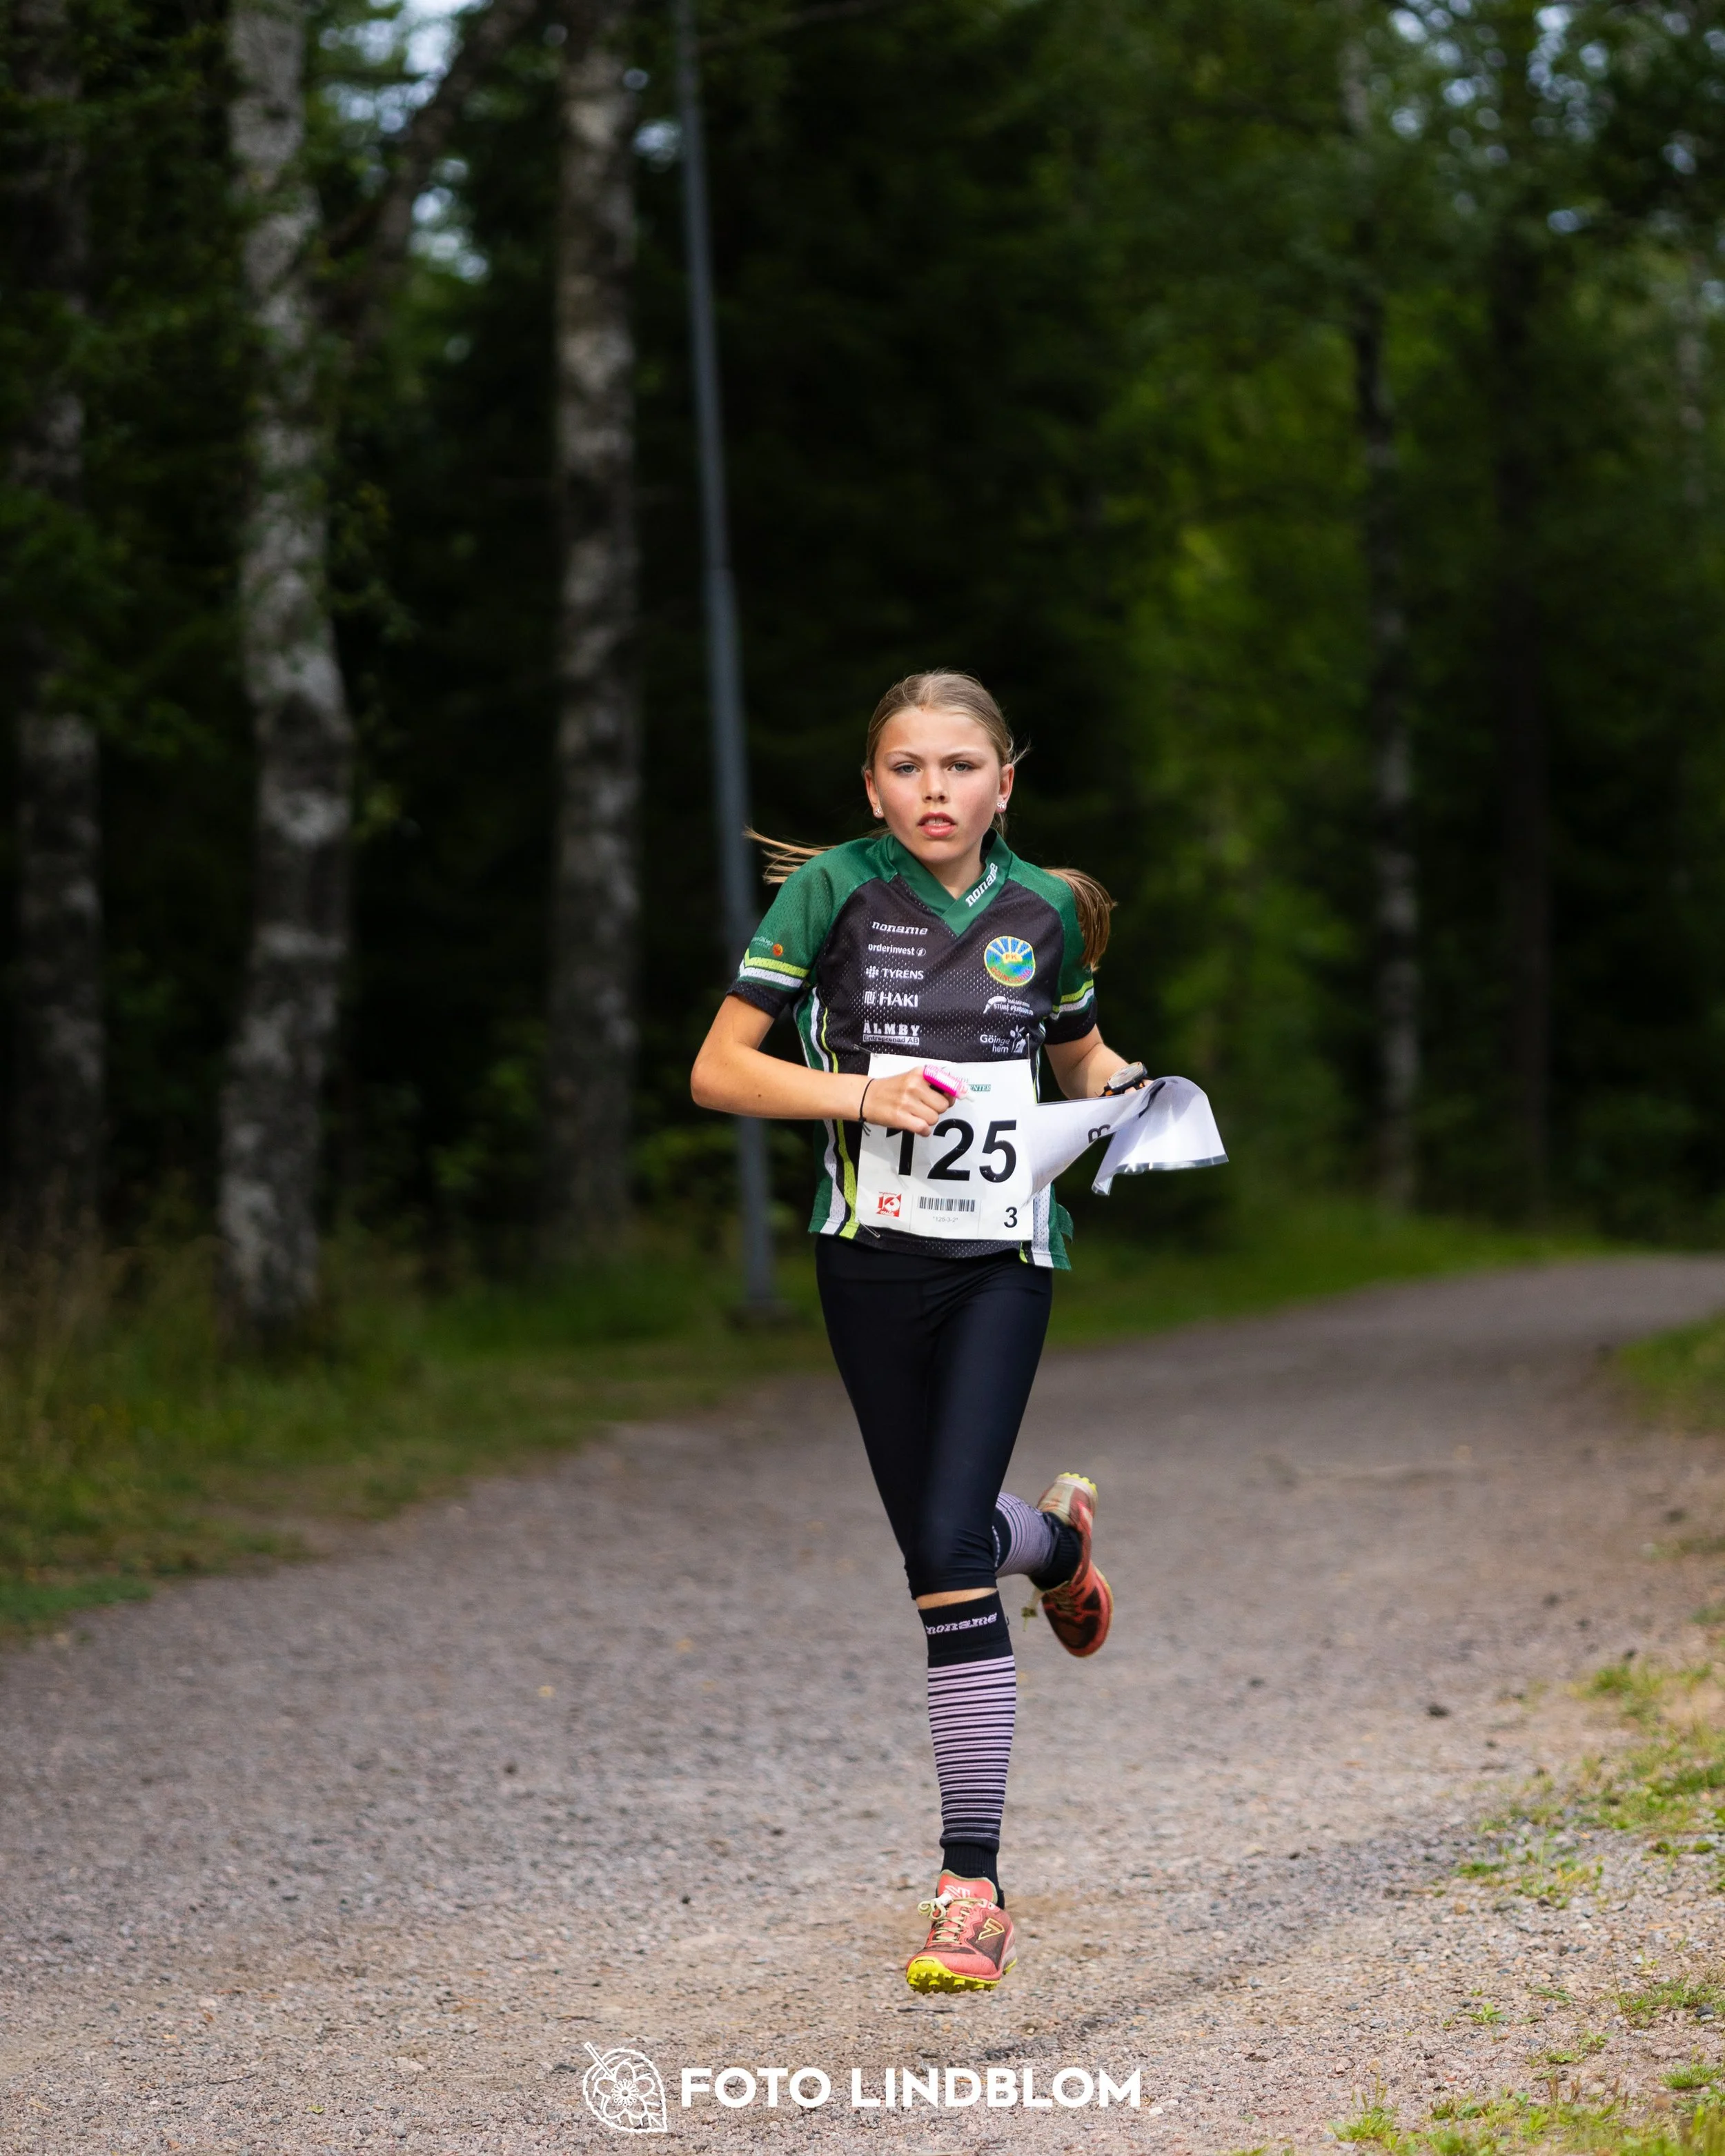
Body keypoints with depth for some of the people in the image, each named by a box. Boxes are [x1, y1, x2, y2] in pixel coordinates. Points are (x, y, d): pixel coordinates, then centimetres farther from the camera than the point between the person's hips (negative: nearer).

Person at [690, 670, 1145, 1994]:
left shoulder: (1047, 911, 3)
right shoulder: (834, 892, -4)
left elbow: (1080, 1050, 21)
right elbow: (719, 1071, -5)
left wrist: (1132, 1091, -1)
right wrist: (858, 1093, -19)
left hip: (1004, 1257, -1)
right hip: (873, 1255, 1)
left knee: (951, 1548, -15)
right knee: (936, 1547, 11)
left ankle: (973, 1886, -12)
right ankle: (1058, 1537, 50)